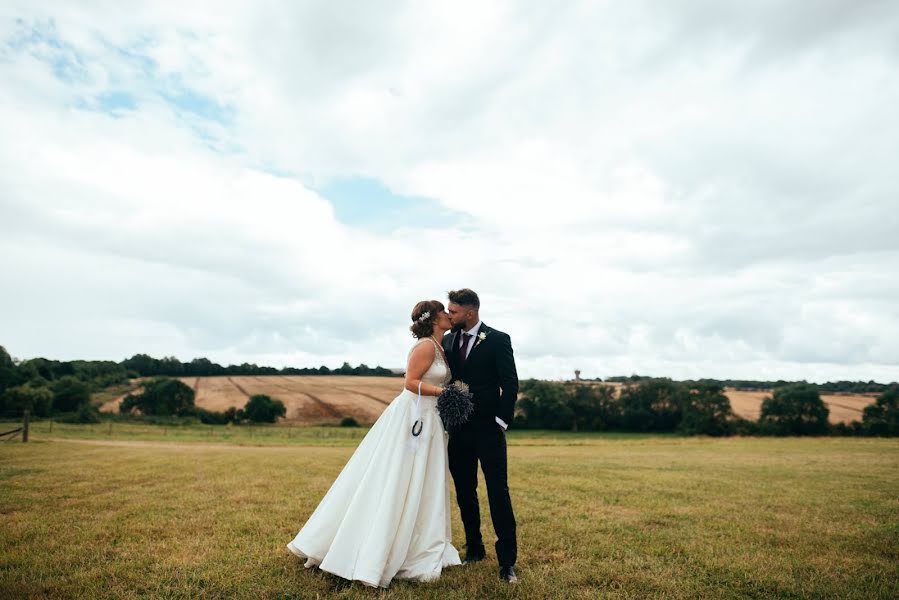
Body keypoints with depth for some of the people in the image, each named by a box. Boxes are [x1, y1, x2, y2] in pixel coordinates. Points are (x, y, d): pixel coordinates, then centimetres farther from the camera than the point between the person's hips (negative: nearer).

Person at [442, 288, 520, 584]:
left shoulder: (498, 340, -7)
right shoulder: (448, 341, 8)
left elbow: (510, 384, -8)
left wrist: (501, 422, -11)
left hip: (488, 429, -5)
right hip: (458, 429, 5)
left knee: (498, 493, -3)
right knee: (464, 492, 13)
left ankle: (507, 561, 6)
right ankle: (474, 548, 28)